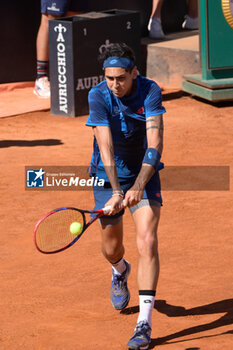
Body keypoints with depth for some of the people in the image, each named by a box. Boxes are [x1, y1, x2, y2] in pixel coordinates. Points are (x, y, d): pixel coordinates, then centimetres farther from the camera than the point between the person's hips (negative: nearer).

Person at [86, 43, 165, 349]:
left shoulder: (150, 92, -19)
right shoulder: (98, 96, -19)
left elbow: (155, 144, -28)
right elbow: (106, 146, -27)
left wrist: (138, 186, -40)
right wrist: (116, 190, -39)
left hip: (145, 175, -1)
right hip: (108, 176, 1)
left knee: (147, 241, -18)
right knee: (111, 248, 12)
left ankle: (144, 323, -19)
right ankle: (120, 271, 53)